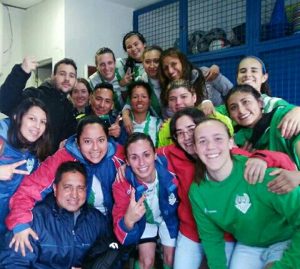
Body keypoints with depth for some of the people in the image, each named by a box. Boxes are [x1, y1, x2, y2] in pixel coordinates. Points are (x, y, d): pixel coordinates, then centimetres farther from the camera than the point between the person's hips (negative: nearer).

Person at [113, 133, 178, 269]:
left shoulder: (170, 172, -35)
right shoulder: (122, 184, -35)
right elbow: (121, 235, -38)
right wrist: (128, 220, -60)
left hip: (169, 217, 1)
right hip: (144, 220, -1)